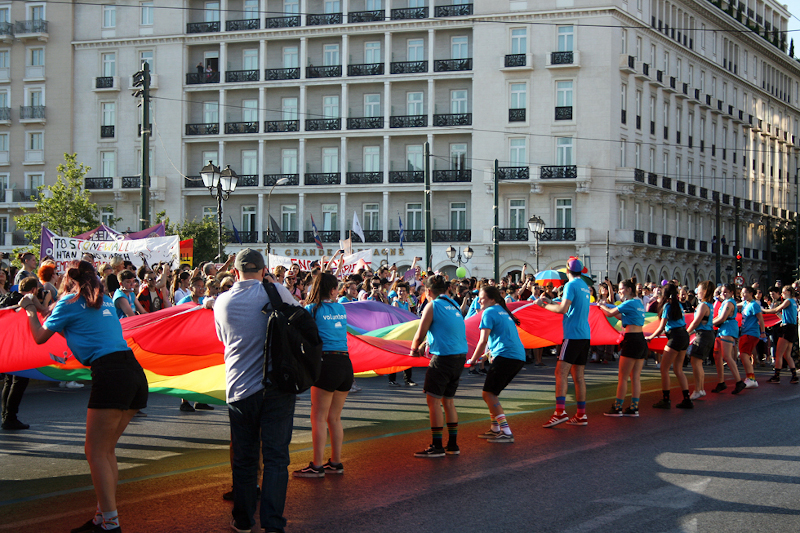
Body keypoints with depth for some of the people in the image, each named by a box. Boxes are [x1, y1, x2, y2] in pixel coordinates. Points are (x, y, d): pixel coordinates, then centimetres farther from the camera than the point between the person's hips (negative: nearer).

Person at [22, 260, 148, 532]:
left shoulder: (69, 302, 5)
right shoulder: (105, 301, 24)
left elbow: (40, 337, 17)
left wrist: (31, 311, 33)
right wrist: (56, 315, 43)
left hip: (110, 375, -7)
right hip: (135, 372, 7)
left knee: (96, 451, -3)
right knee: (106, 449, 14)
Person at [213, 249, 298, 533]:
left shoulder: (222, 302, 3)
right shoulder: (274, 292, -4)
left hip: (239, 389, 2)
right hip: (276, 387, -2)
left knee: (244, 459, 12)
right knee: (275, 457, 0)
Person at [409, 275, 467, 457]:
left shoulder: (432, 306, -7)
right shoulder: (454, 305, 15)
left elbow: (420, 335, -5)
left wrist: (414, 349, 14)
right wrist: (426, 344, 34)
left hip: (443, 357, -8)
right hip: (460, 355, 8)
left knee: (433, 400, -3)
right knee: (448, 400, 15)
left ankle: (437, 446, -5)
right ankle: (453, 445, 17)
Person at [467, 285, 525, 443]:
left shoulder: (489, 312, -3)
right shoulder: (503, 311, 24)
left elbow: (483, 341, -9)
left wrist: (473, 359, 2)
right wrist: (488, 353, 31)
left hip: (505, 357, -9)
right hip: (519, 357, 9)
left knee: (488, 393, -8)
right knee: (491, 393, 18)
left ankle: (506, 432, -15)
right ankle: (495, 429, 20)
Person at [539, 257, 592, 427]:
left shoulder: (571, 285, -9)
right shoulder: (585, 286, 18)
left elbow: (563, 309, -18)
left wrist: (544, 305, -5)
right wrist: (550, 304, 25)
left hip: (573, 335, -9)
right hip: (585, 335, 9)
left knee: (561, 372, -13)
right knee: (578, 376, 10)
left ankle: (560, 412, -23)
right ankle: (581, 415, 11)